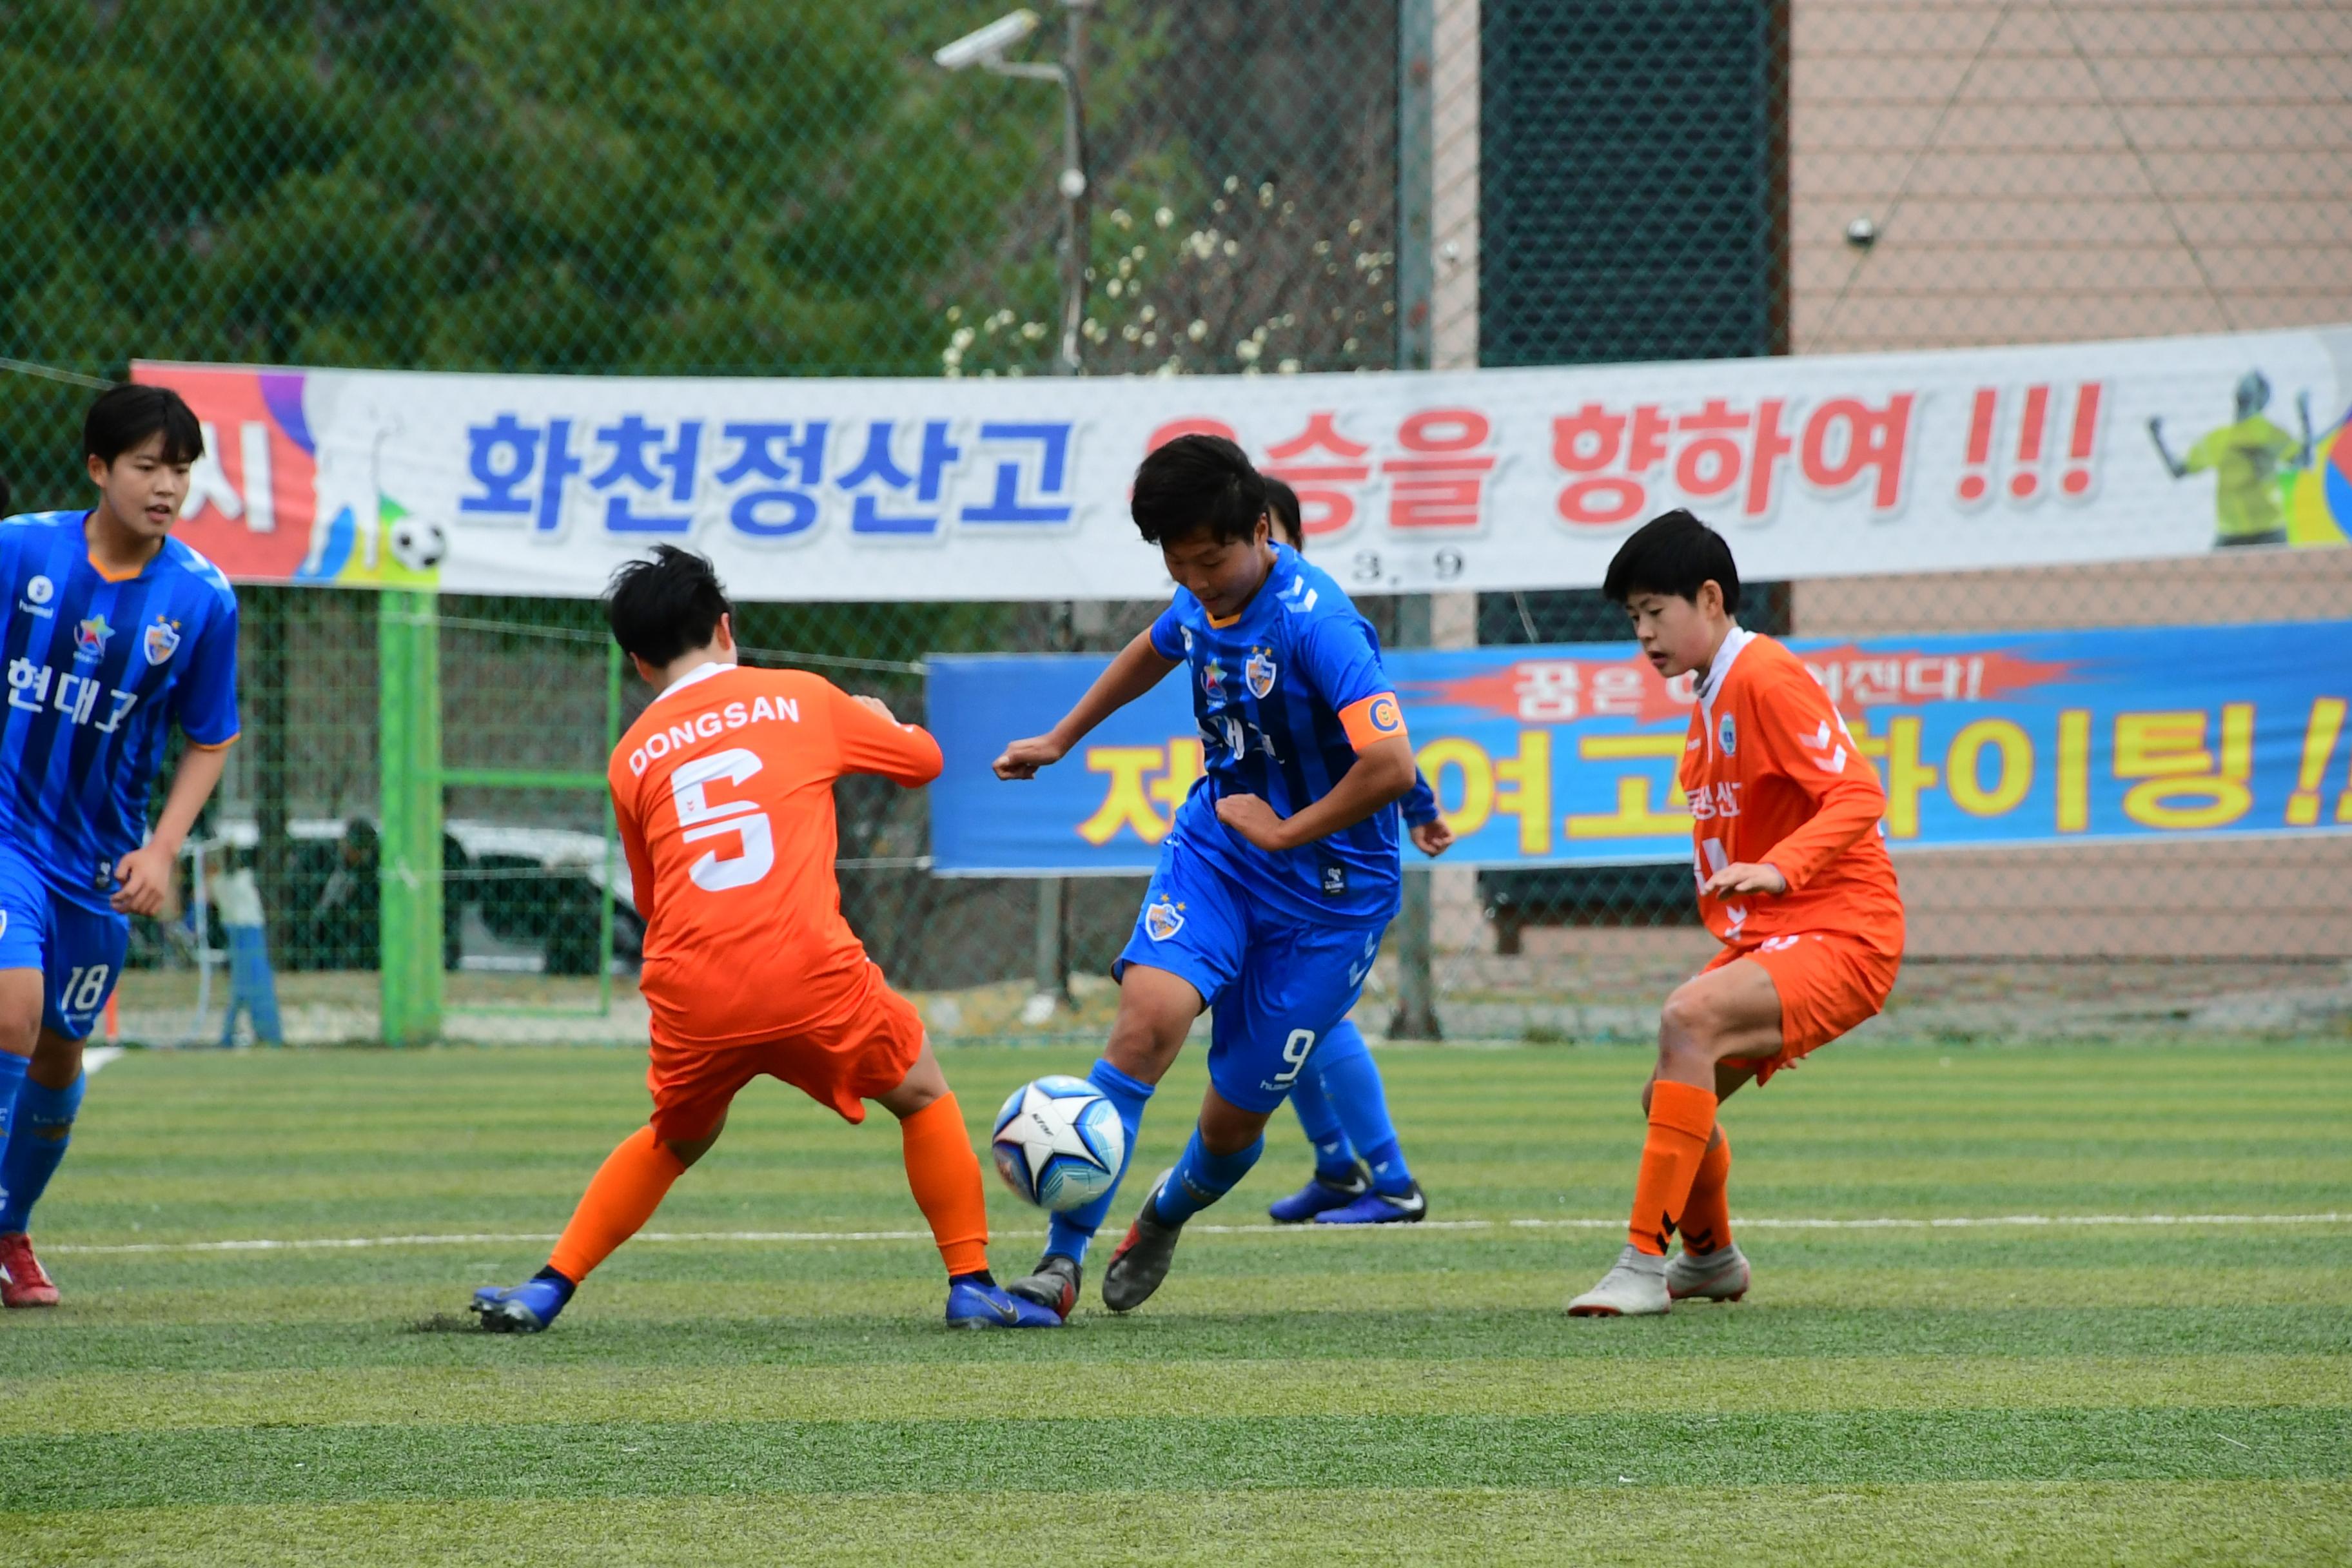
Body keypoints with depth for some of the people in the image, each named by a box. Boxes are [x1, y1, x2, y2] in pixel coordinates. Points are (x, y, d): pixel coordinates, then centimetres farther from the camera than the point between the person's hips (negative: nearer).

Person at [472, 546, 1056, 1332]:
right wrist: (880, 719, 46)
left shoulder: (633, 757, 15)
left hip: (691, 998, 3)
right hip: (810, 977, -3)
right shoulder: (802, 698, 10)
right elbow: (923, 760, 25)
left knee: (676, 1141, 28)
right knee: (923, 1095, 21)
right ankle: (972, 1286, 16)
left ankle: (546, 1290, 21)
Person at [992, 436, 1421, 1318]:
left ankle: (1166, 1216, 39)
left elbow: (1390, 766, -36)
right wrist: (1060, 740, 34)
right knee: (1149, 1013, -23)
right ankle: (1061, 1261, -23)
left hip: (1326, 887, -5)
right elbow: (1154, 650, 25)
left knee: (1236, 1114, 2)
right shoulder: (1205, 601, -1)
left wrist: (1285, 831, -21)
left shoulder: (1313, 623, -26)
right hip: (1216, 847, 5)